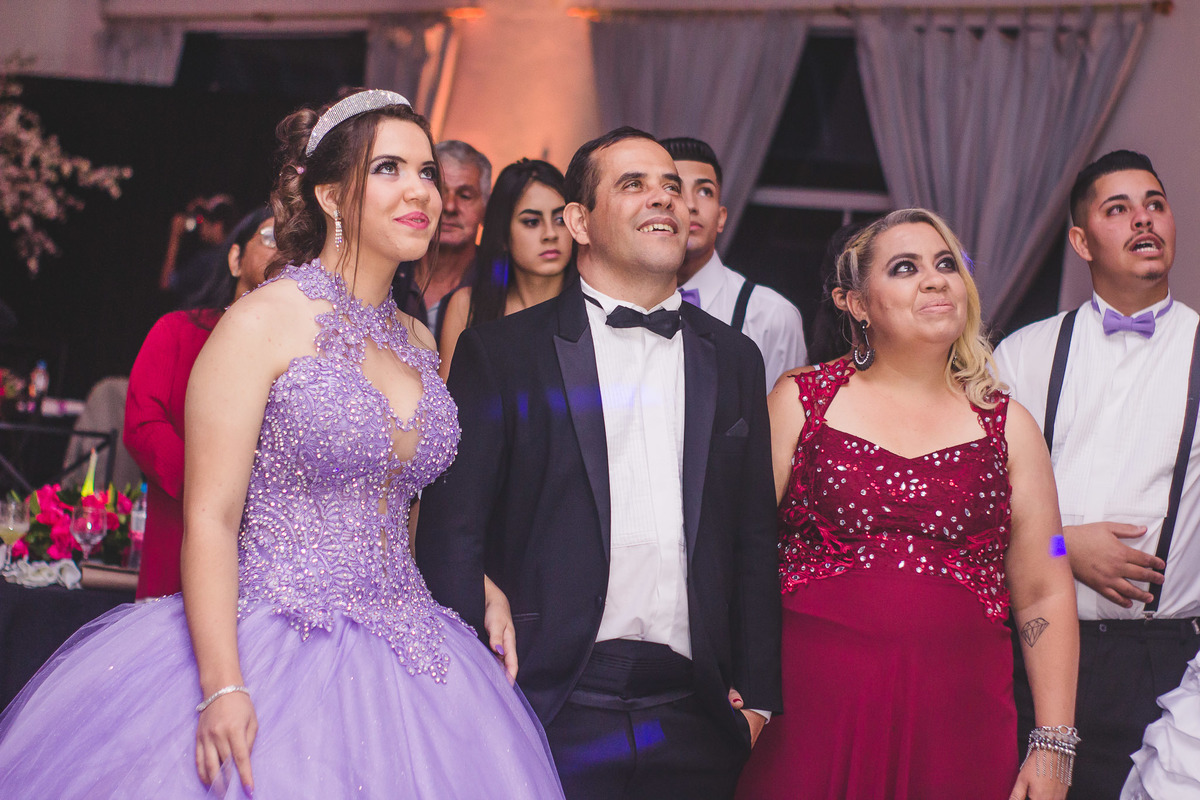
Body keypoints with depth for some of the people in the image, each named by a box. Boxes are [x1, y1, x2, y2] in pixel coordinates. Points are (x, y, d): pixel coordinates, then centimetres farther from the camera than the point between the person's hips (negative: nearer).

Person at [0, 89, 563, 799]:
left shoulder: (419, 343, 12)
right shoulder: (264, 323, -7)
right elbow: (209, 517, -12)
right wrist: (224, 687, -21)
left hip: (405, 664, 6)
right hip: (271, 657, -6)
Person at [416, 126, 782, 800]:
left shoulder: (734, 360, 14)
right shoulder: (501, 353, 2)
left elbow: (755, 542, 14)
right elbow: (453, 535, -2)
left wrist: (757, 693, 7)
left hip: (695, 720, 3)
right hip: (552, 713, -3)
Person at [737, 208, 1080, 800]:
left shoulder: (1007, 425, 10)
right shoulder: (799, 400, 6)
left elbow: (1044, 596, 9)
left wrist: (1053, 747, 3)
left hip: (960, 722, 2)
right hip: (812, 716, -1)